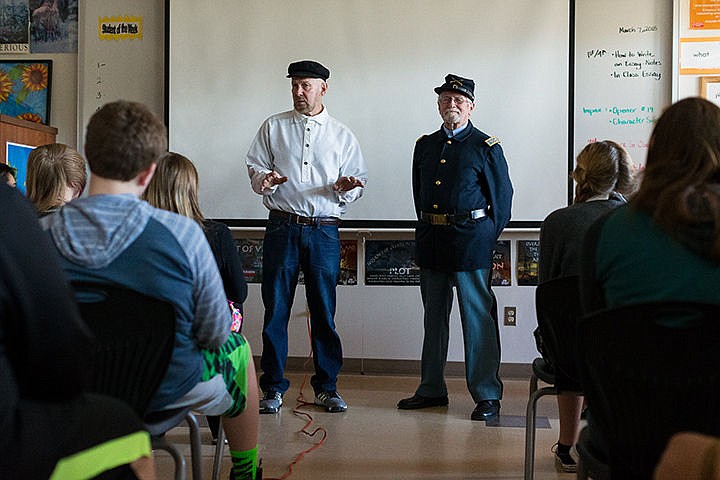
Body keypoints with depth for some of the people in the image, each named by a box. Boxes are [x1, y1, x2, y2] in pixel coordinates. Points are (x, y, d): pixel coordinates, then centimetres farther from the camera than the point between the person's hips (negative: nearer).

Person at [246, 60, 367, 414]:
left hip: (324, 230, 0)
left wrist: (346, 186, -11)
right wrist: (265, 180, -13)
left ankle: (326, 386, 14)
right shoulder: (273, 128, 11)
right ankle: (273, 387, 9)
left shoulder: (342, 135, 12)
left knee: (324, 310, 4)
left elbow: (357, 182, 12)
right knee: (276, 308, 0)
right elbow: (255, 169, 9)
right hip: (282, 227, 0)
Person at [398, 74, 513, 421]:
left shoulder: (486, 146, -1)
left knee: (478, 318, -4)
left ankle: (487, 396, 4)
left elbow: (502, 197, 1)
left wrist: (487, 237, 1)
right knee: (434, 317, 13)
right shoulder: (425, 145, 13)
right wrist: (428, 228, 15)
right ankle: (432, 389, 23)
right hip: (430, 241, 6)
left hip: (470, 240, -5)